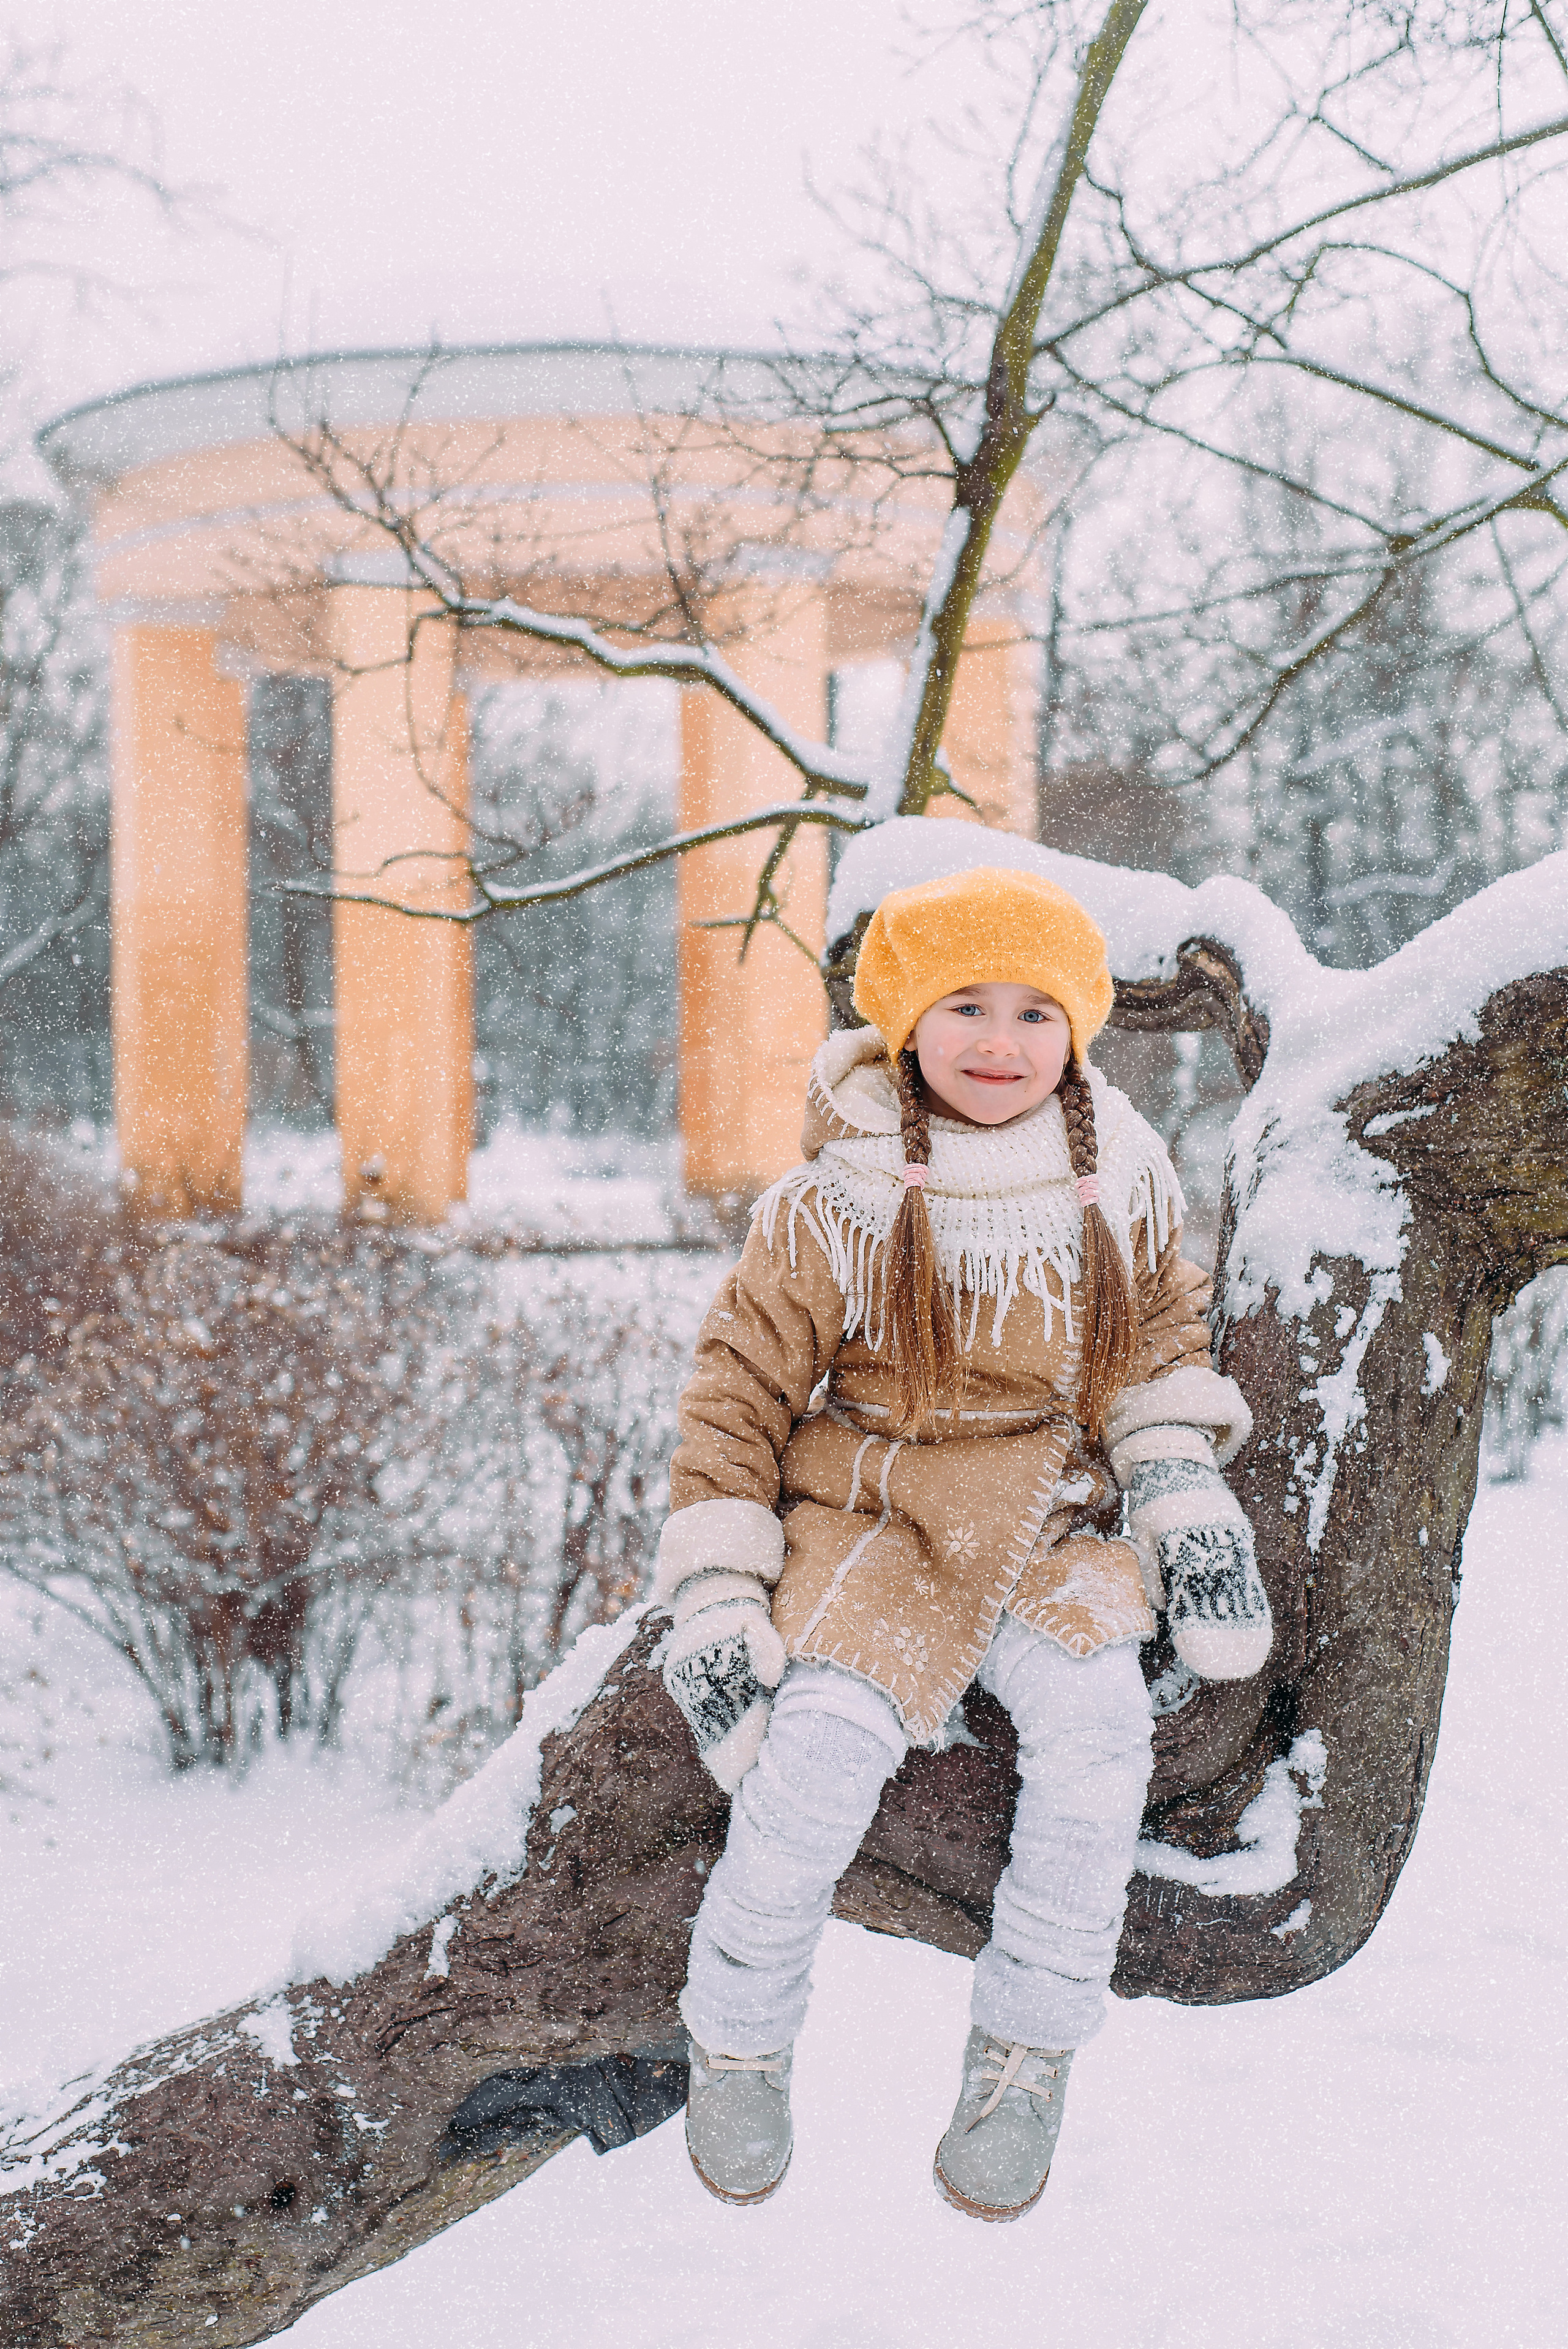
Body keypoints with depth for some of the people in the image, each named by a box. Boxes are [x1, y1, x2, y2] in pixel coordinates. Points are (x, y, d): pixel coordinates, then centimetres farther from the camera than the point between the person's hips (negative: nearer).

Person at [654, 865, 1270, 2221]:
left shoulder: (1122, 1186, 1)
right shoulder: (834, 1207, -9)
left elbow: (1163, 1340, 17)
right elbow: (739, 1394, -4)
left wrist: (1186, 1494, 2)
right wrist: (715, 1604, -10)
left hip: (1053, 1524, 3)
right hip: (875, 1514, -2)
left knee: (1096, 1735, -23)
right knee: (820, 1755, -25)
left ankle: (1026, 2053, -2)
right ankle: (740, 2043, 1)